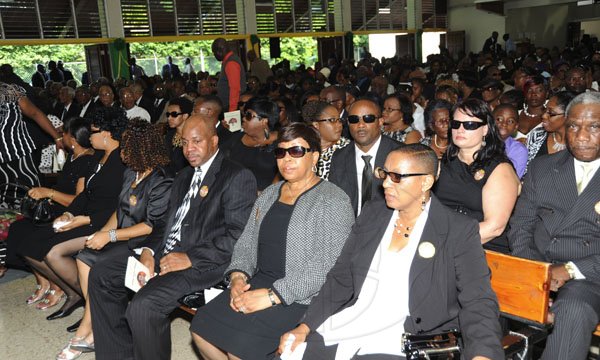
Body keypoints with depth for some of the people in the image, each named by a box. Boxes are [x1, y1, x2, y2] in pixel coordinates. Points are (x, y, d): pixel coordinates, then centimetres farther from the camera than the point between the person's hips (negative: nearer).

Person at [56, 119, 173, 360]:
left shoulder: (161, 183, -14)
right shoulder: (130, 173, 11)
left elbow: (153, 225, -18)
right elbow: (120, 209, 15)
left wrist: (110, 236, -18)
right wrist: (102, 232, -2)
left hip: (140, 243, -8)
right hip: (119, 237, 8)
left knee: (87, 259, -22)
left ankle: (86, 331, -5)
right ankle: (92, 328, -6)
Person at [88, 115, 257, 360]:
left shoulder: (238, 178, -8)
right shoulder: (183, 177, 21)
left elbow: (237, 237, -15)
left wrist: (190, 258, -19)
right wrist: (149, 250, 2)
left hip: (202, 264, -9)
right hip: (164, 253, 9)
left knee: (143, 306, -28)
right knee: (100, 275, 4)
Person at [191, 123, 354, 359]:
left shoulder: (333, 202, -8)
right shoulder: (269, 194, 15)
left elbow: (327, 265, -17)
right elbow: (247, 242, 17)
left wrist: (272, 295, -21)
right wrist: (238, 275, -4)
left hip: (300, 297, -7)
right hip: (258, 283, 7)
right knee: (201, 326, -9)